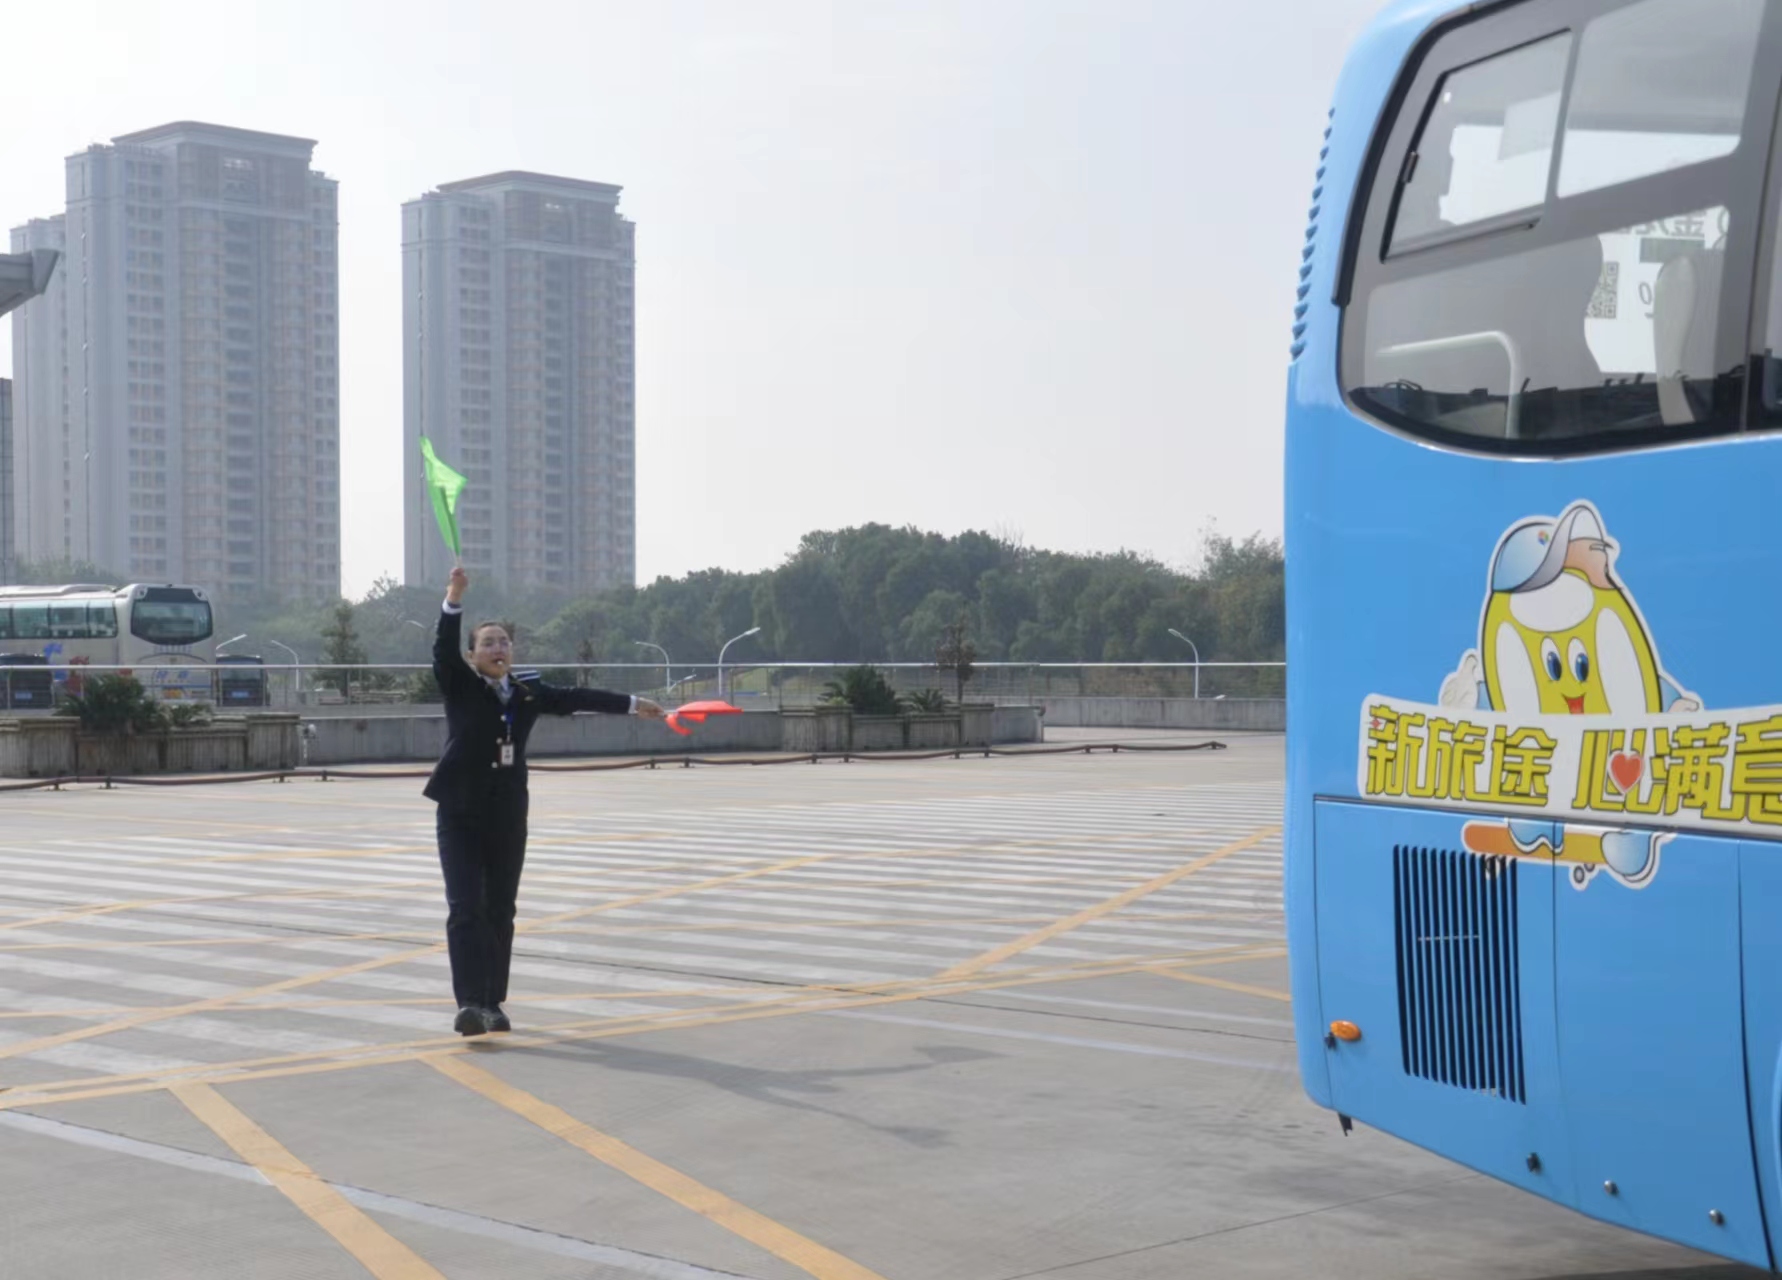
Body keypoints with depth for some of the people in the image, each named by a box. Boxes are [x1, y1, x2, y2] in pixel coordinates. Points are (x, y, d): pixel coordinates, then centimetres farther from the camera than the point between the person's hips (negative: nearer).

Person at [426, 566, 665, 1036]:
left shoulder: (527, 691, 8)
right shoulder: (460, 686, -3)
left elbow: (575, 698, 19)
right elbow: (443, 649, -20)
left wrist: (631, 704, 29)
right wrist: (454, 600, -36)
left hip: (508, 816, 4)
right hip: (460, 816, -4)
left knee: (500, 912, 9)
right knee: (465, 909, -12)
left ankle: (493, 1004, 18)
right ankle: (469, 1004, -17)